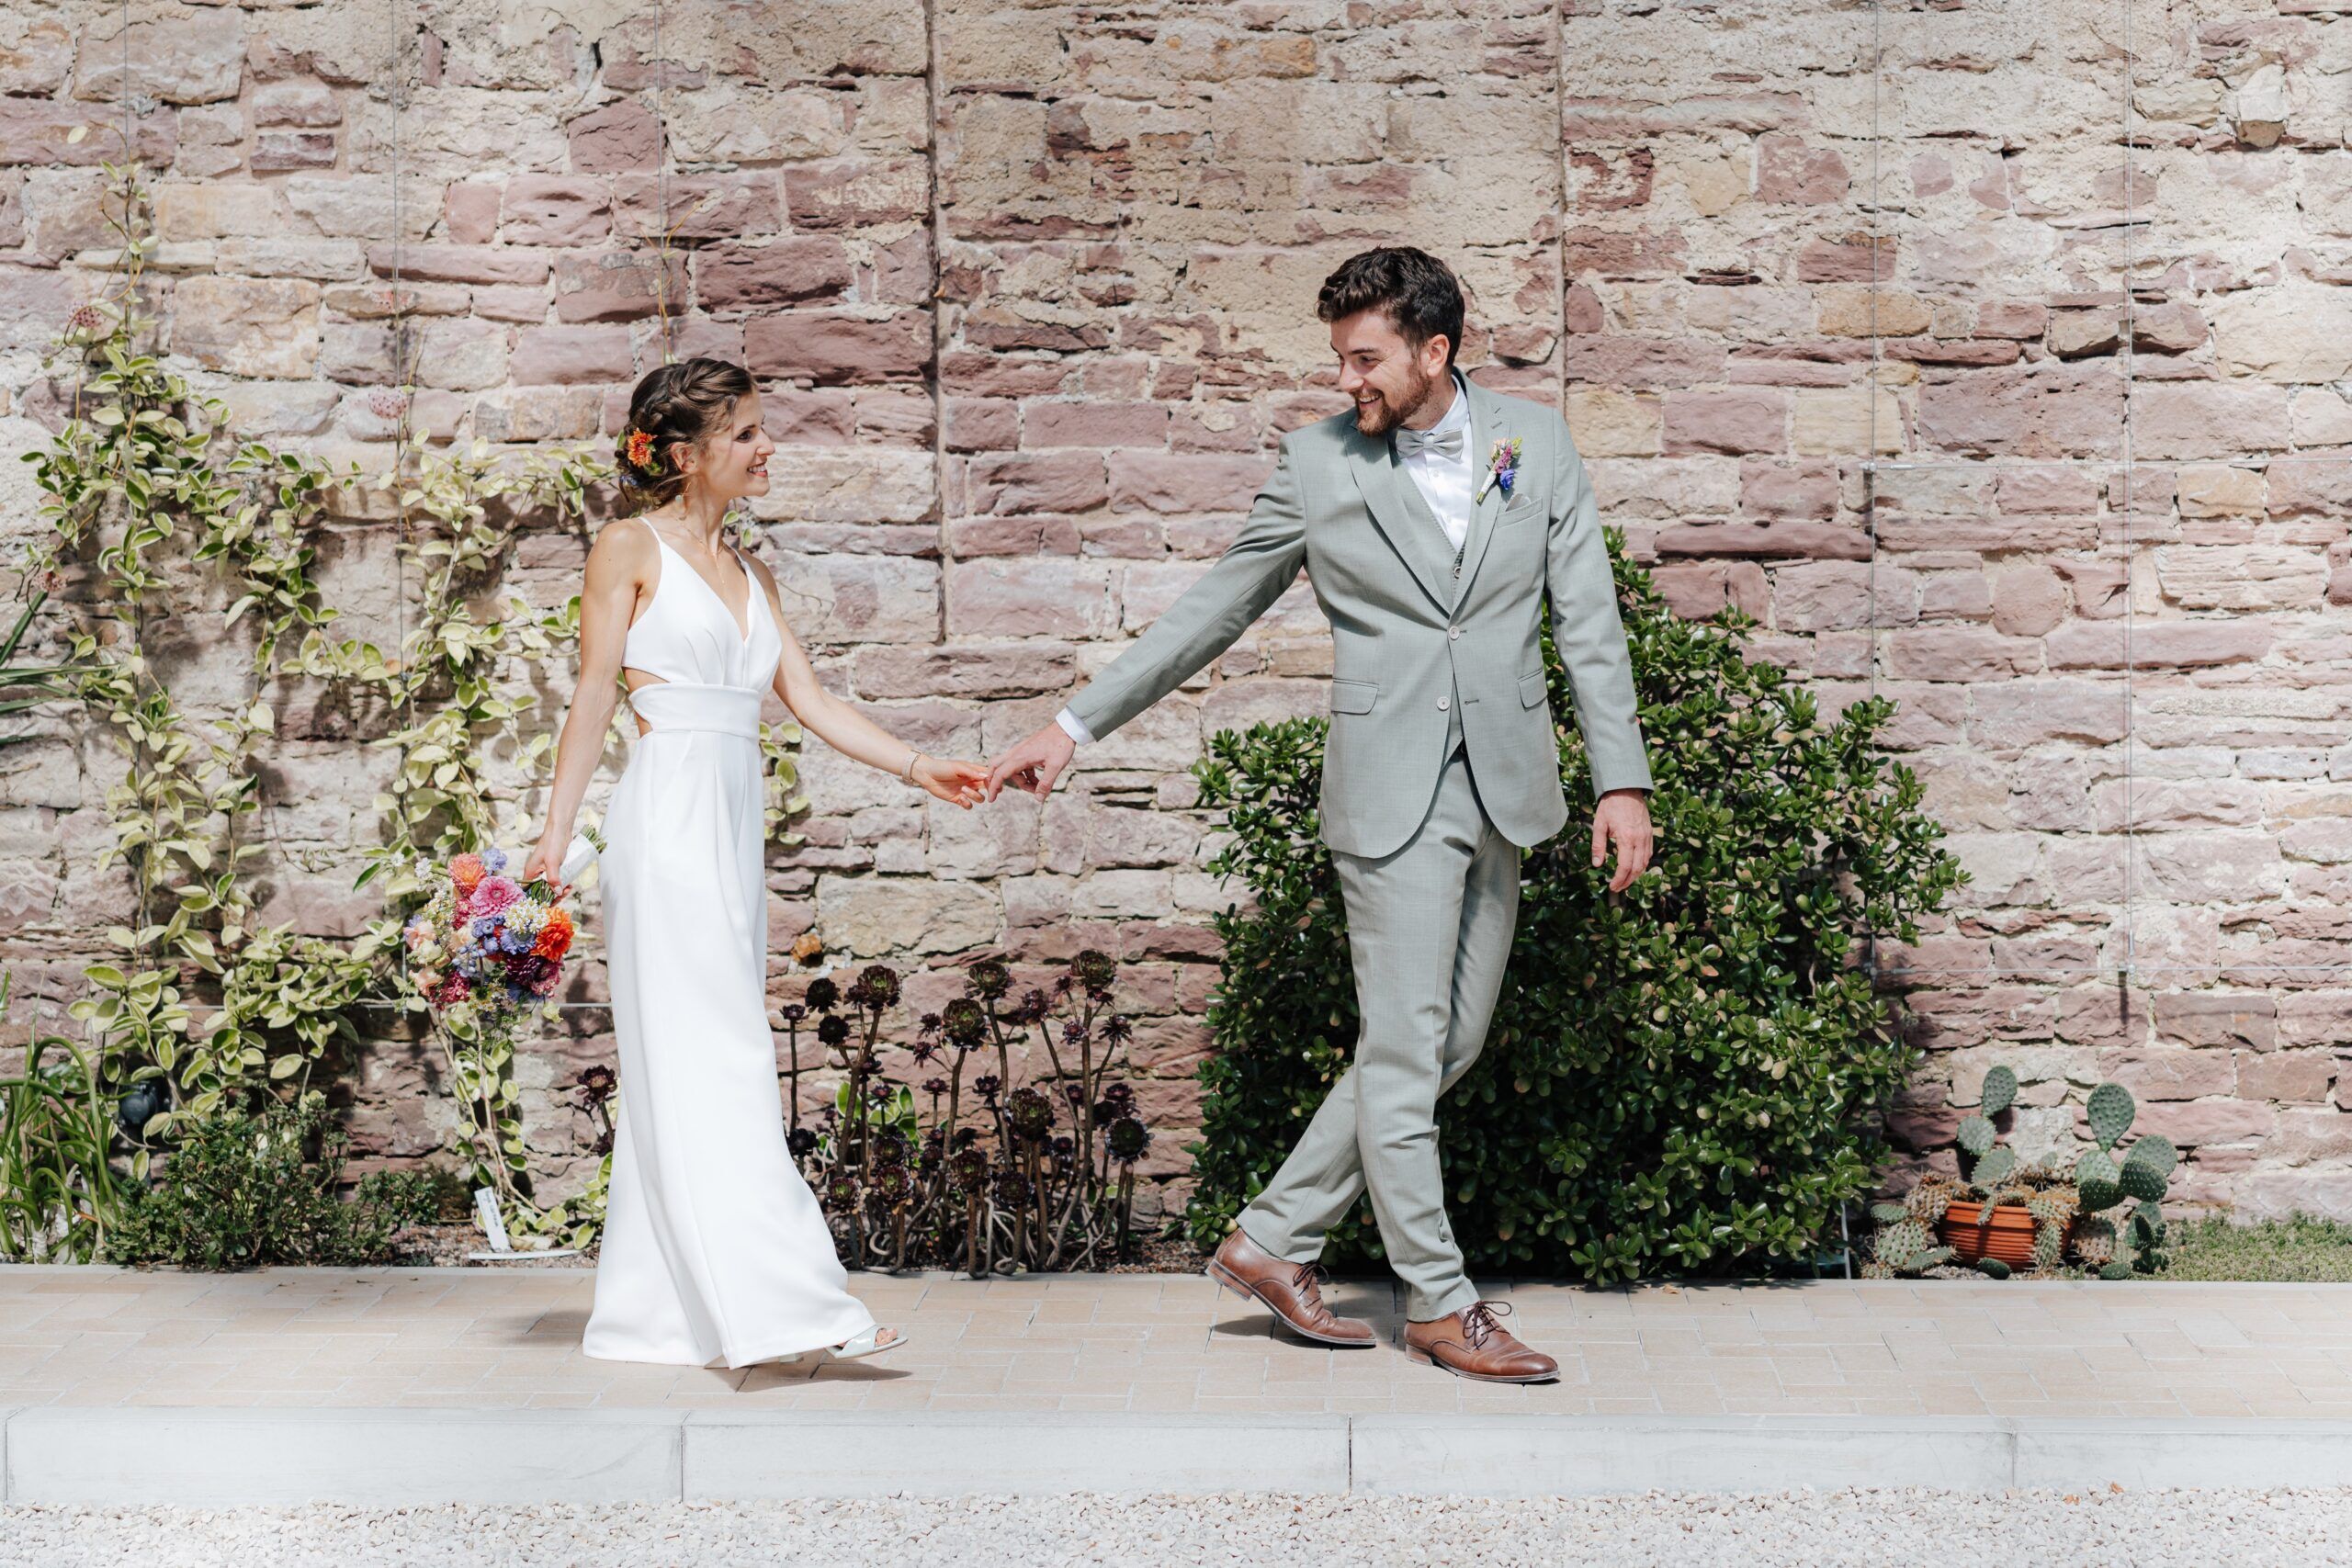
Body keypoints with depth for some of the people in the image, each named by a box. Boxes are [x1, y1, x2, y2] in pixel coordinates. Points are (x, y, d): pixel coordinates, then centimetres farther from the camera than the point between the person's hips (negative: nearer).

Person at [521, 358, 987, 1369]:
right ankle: (777, 1306, -13)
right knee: (710, 1064, -10)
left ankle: (657, 1315, 10)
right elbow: (594, 697, -3)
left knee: (691, 1075, 6)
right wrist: (554, 834, -8)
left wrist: (918, 769, 8)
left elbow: (809, 699, 16)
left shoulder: (750, 575, 19)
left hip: (733, 827, 7)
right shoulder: (632, 548, 0)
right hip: (669, 819, -7)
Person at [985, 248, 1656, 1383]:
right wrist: (1075, 726, 4)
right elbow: (1212, 610, 6)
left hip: (1501, 793, 4)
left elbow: (1586, 620, 5)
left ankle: (1272, 1241, 20)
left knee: (1448, 1044, 8)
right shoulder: (1318, 465, -1)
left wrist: (1622, 780, -1)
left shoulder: (1537, 445, 4)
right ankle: (1440, 1301, 10)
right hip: (1391, 795, -4)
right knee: (1403, 1053, -4)